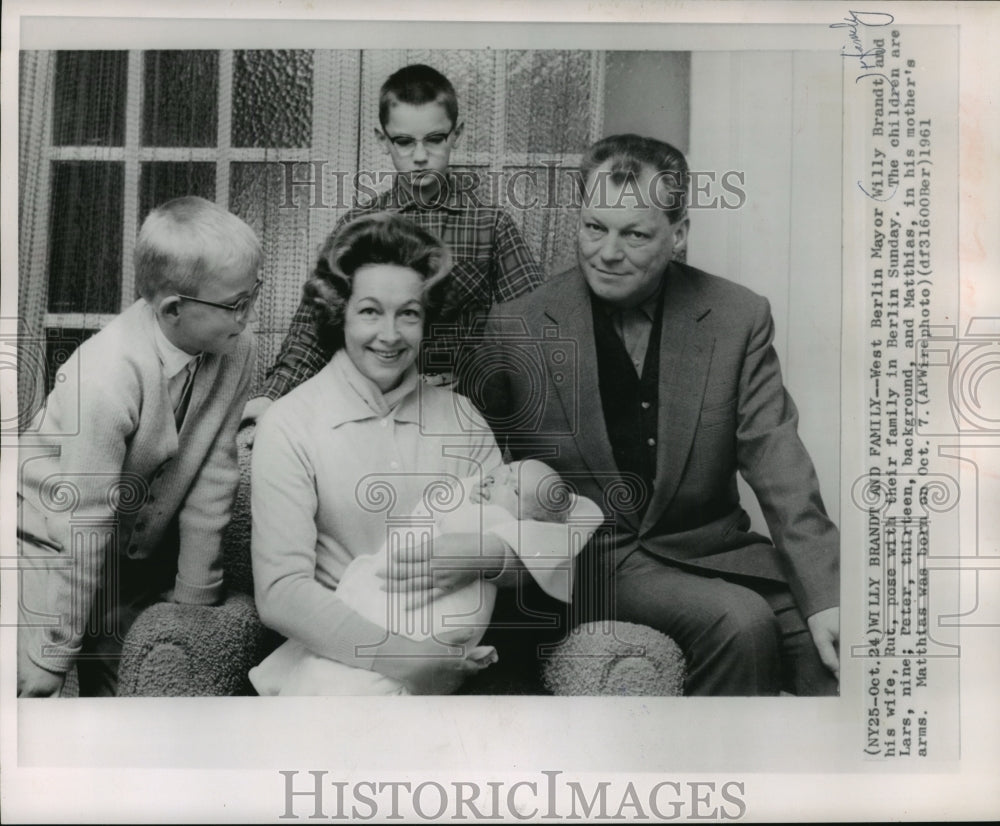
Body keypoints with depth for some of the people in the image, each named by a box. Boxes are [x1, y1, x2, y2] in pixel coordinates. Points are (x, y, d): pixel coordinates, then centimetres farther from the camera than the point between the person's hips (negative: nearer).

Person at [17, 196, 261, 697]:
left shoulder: (236, 350, -17)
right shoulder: (109, 378, -31)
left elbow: (213, 471, -10)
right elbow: (85, 527, -26)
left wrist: (196, 594, -4)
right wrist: (53, 657, -16)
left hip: (141, 544, 5)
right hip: (58, 541, -4)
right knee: (33, 689, -1)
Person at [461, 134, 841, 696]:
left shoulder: (739, 318, -1)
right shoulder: (517, 329, -4)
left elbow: (778, 466, -6)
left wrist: (825, 597, -16)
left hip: (709, 549, 3)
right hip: (589, 561, -2)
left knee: (827, 642, -19)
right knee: (740, 621, -26)